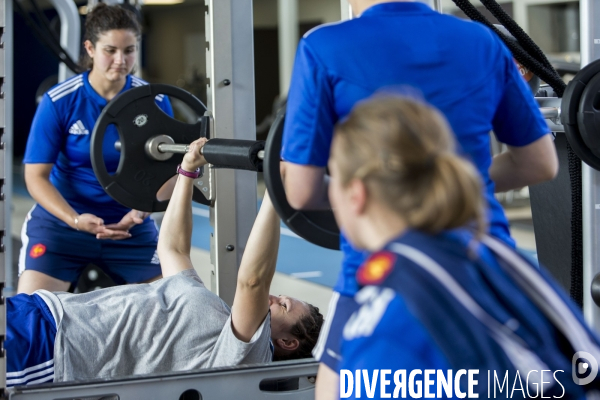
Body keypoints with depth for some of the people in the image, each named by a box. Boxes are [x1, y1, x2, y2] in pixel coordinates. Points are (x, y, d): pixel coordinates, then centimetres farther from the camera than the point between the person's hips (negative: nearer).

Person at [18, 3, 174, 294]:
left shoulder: (155, 102, -6)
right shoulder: (59, 102, -11)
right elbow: (36, 176, -9)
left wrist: (140, 211, -22)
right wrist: (76, 220, -25)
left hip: (131, 226, 2)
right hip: (61, 220, -2)